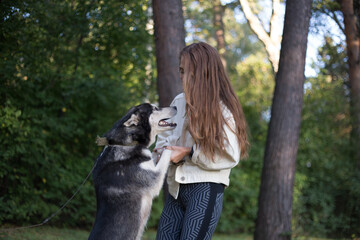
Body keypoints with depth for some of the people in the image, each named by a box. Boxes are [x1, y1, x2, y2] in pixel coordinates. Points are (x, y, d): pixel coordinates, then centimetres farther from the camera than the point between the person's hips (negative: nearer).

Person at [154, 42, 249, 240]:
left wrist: (189, 153, -15)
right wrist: (164, 150, -4)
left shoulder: (222, 109, -9)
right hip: (176, 189, 6)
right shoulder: (180, 101, 8)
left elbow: (230, 156, -14)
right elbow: (164, 137, 18)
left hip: (206, 189, -6)